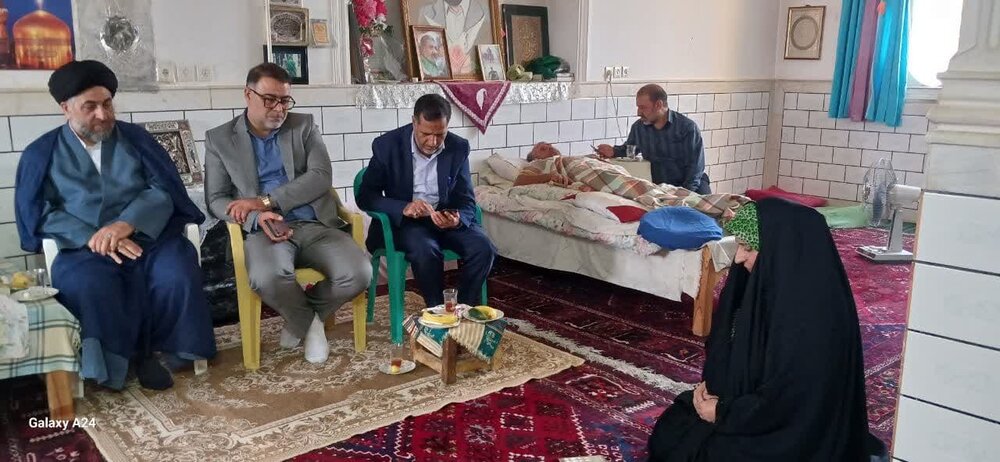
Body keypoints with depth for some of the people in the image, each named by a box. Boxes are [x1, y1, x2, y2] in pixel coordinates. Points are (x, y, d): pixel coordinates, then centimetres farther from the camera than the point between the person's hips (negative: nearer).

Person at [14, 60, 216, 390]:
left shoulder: (136, 138, 11)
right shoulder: (41, 153, 9)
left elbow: (164, 190, 0)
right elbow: (39, 212, 0)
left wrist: (126, 224, -19)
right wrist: (92, 238, -17)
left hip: (148, 236, 1)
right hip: (85, 247, 0)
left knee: (178, 275, -30)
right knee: (88, 286, -34)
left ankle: (156, 348, -5)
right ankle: (120, 360, -9)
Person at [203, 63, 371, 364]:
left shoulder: (304, 126, 12)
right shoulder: (219, 139, 11)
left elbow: (321, 177, -3)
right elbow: (216, 200, 5)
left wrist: (264, 201, -14)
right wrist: (256, 218, -17)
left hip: (315, 225, 2)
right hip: (266, 228, -1)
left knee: (358, 274, -25)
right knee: (267, 278, -36)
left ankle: (303, 316, 6)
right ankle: (307, 320, -1)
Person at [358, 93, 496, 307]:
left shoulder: (458, 148, -2)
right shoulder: (387, 145, -9)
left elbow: (466, 201, -1)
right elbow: (365, 196, -10)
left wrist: (457, 219, -26)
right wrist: (403, 208, -29)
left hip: (447, 218, 3)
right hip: (404, 221, -3)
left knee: (483, 247, -23)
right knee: (426, 250, -34)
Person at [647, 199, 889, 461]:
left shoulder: (812, 313, -30)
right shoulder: (774, 281, -3)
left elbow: (786, 400, -27)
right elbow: (735, 344, 11)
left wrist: (722, 414, -15)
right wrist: (710, 381, -4)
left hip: (793, 434, -9)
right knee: (670, 429, 7)